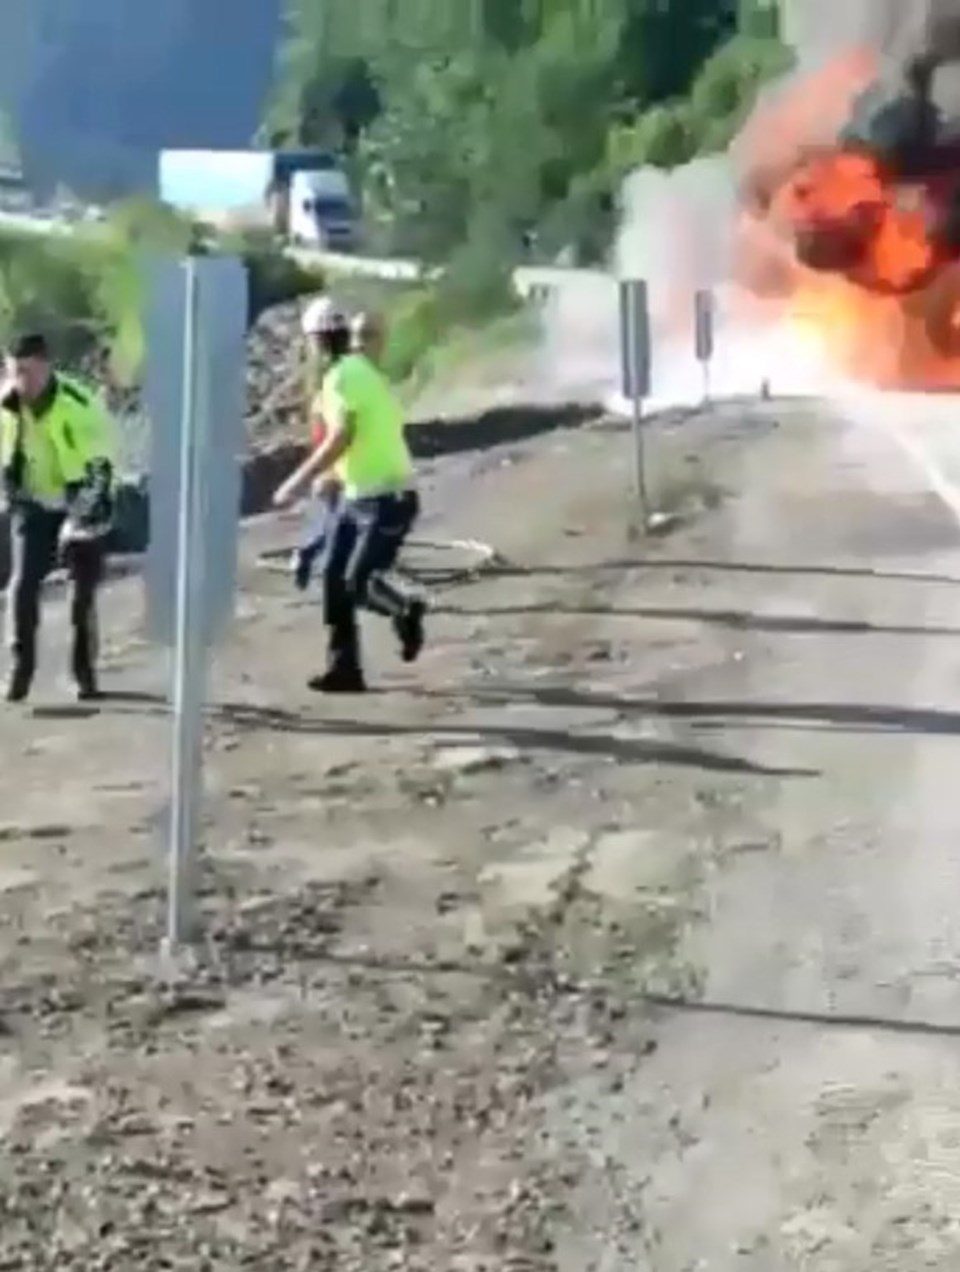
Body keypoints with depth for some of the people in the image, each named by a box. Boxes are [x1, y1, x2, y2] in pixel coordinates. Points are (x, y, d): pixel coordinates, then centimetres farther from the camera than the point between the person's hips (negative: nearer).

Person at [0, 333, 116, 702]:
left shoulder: (78, 406, -26)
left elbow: (99, 467, -23)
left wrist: (81, 515, -26)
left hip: (81, 505, -4)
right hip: (35, 506, 4)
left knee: (83, 592, 2)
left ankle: (85, 672, 17)